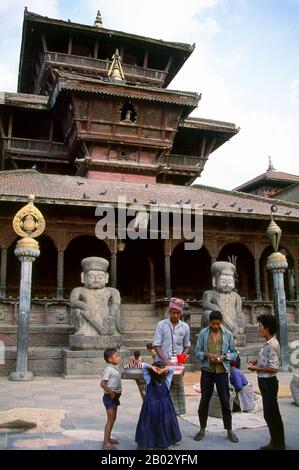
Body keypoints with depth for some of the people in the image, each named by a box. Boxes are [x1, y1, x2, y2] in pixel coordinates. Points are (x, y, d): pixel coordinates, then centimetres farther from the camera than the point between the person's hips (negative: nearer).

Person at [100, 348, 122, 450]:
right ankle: (106, 443, 2)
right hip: (110, 397, -9)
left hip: (115, 396, 9)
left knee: (113, 418, 19)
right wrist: (111, 393, -23)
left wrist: (116, 393, 10)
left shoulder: (115, 368, 9)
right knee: (110, 420, -5)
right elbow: (103, 383, -28)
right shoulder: (108, 369, -20)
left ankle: (108, 438, 32)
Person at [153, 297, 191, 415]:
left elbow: (187, 346, 13)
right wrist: (165, 360, -16)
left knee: (177, 391, 6)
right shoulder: (161, 325, -1)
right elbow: (156, 345, -4)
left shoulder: (185, 327, 6)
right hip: (162, 364, -2)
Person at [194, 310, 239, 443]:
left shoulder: (227, 334, -1)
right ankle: (202, 429, 22)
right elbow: (197, 351, 0)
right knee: (205, 399, 8)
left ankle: (229, 431, 18)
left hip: (222, 371, 0)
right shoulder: (203, 333, -2)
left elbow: (234, 352, 5)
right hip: (207, 370, 0)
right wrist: (206, 355, -19)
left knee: (225, 400, 5)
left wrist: (224, 357, -13)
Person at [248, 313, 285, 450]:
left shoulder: (272, 344, -22)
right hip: (265, 382, 10)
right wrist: (257, 360, 6)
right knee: (272, 413, 17)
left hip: (268, 382, -10)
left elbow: (273, 368, -24)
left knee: (271, 414, 1)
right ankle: (277, 443, 28)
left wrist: (256, 368, -16)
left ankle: (277, 445, 14)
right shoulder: (268, 343, 7)